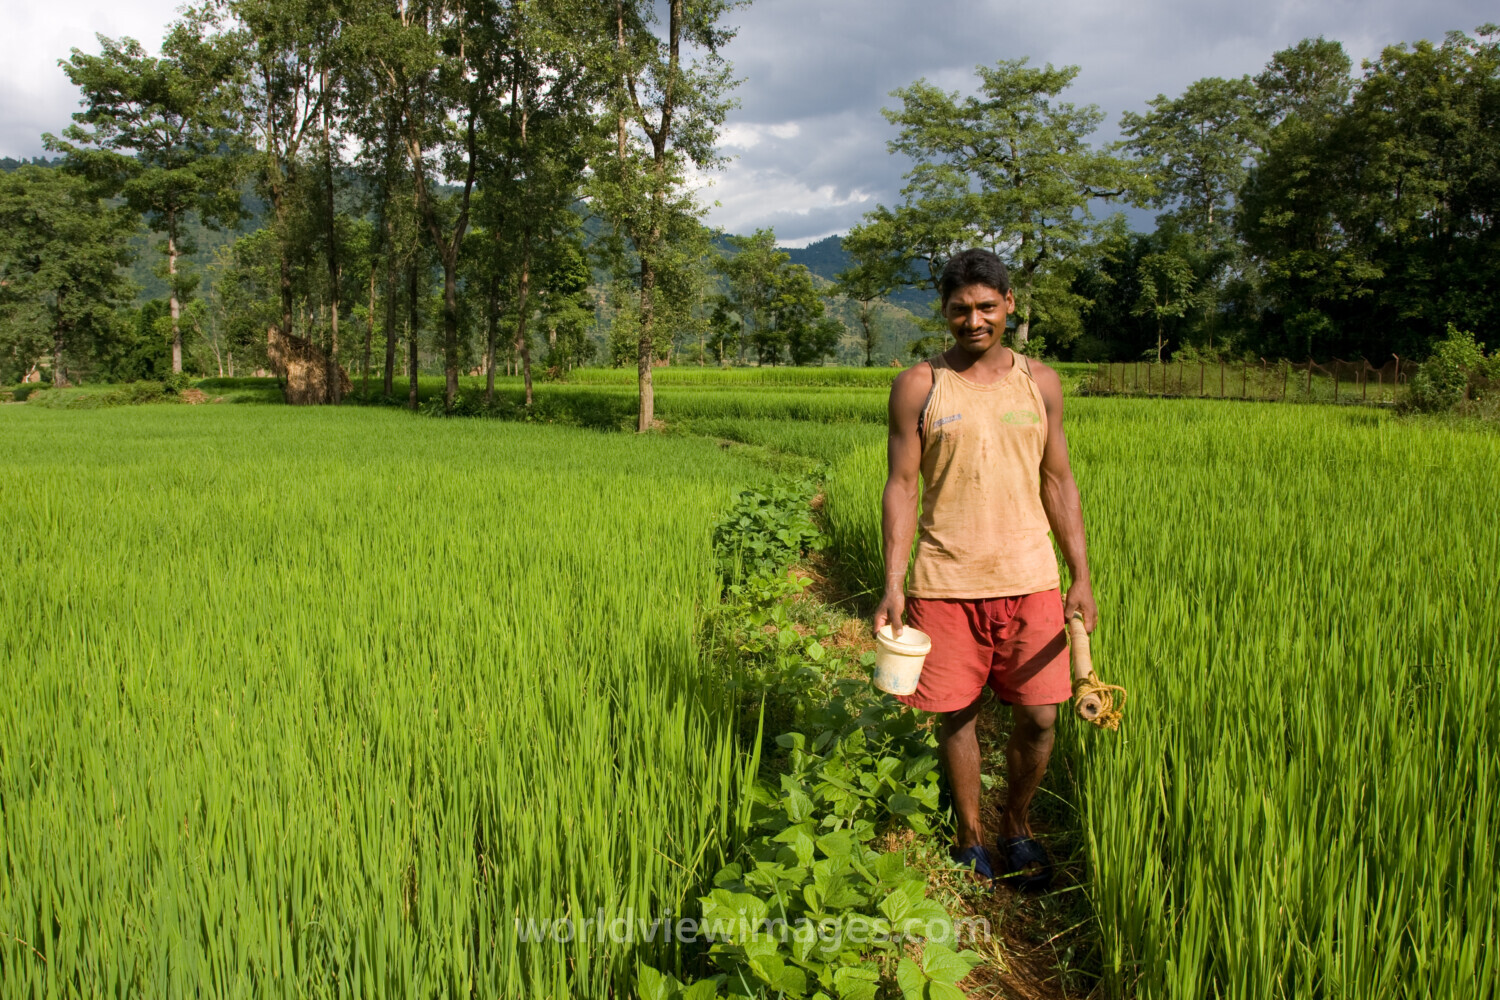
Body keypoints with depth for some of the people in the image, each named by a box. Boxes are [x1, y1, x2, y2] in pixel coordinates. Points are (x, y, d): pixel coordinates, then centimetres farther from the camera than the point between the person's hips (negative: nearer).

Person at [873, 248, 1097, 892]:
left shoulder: (1040, 382, 7)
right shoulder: (918, 386, 0)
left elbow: (1058, 483, 10)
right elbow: (900, 486, -1)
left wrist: (1081, 578, 4)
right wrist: (892, 586, -7)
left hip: (1030, 577, 2)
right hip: (945, 581, -1)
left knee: (1038, 717, 3)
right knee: (956, 714, 8)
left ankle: (1016, 828, 29)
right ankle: (969, 836, 29)